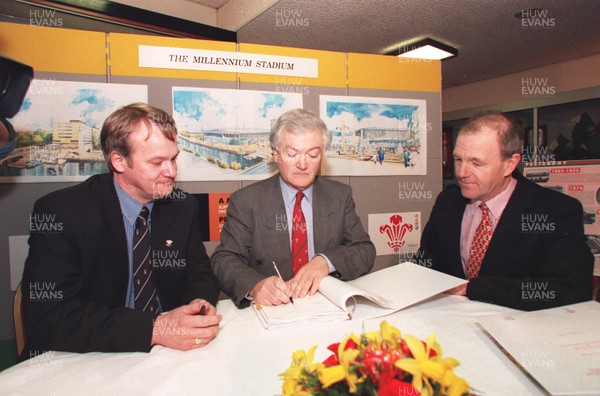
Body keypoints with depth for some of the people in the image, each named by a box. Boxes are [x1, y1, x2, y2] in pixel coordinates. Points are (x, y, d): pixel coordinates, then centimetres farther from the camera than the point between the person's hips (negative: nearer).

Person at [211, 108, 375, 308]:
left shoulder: (340, 196, 6)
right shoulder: (246, 201, -2)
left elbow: (365, 251, 3)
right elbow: (223, 260, -7)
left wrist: (327, 261, -18)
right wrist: (255, 286, -28)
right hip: (271, 312, -4)